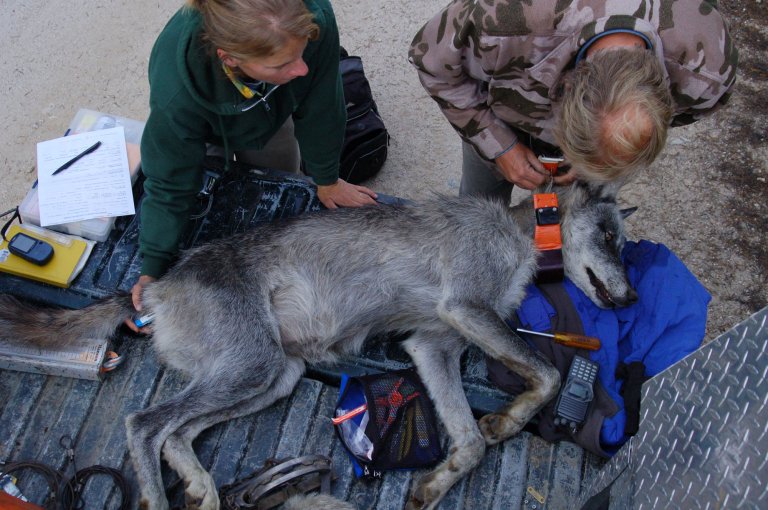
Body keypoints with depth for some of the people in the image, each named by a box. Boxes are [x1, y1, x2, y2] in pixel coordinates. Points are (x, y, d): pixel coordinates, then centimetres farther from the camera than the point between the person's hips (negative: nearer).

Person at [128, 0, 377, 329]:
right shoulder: (177, 94, -48)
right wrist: (152, 270, -33)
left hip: (271, 116, 2)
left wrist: (327, 180, -11)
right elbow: (170, 185, -30)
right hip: (208, 130, -2)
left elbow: (319, 109, -26)